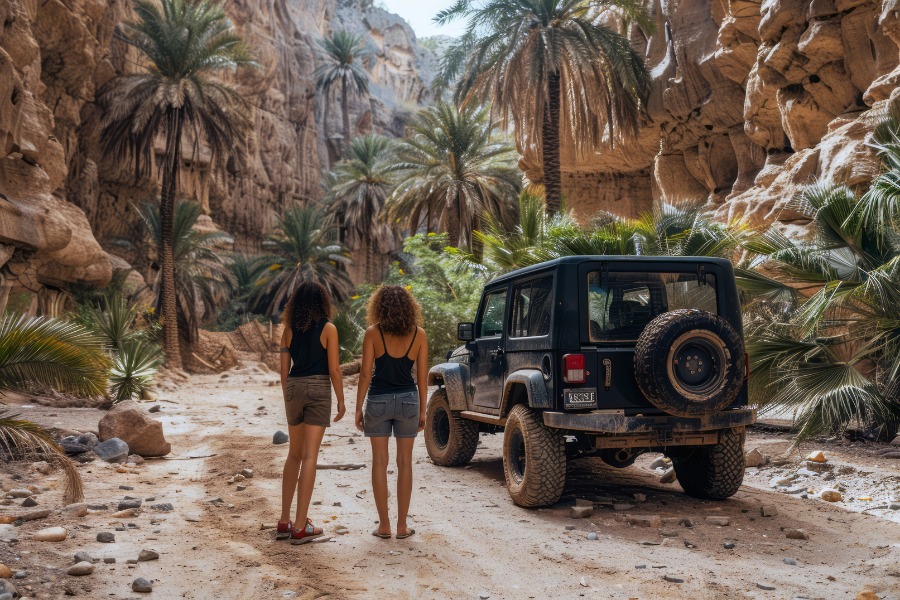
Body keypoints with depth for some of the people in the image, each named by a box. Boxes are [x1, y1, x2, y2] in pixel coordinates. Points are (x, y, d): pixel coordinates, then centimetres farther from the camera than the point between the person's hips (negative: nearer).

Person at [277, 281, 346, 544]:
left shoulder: (289, 329, 7)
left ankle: (284, 522, 17)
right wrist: (341, 400, 1)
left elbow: (284, 369, 8)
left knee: (294, 454, 16)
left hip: (293, 388, 5)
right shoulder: (328, 328, -4)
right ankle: (300, 527, -3)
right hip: (318, 388, -4)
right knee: (309, 456, -4)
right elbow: (334, 369, -8)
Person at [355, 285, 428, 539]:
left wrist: (358, 407, 1)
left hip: (378, 400, -1)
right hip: (408, 400, 1)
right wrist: (422, 410, 9)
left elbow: (365, 373, -7)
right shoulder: (419, 334, -1)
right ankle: (402, 525, 13)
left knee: (379, 462, 8)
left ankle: (384, 525, 11)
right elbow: (422, 376, 1)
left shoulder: (373, 333, -6)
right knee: (404, 462, 9)